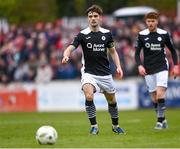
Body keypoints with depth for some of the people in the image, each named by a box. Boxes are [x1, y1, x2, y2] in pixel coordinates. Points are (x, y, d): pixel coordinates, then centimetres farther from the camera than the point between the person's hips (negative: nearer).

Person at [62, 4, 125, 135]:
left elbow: (112, 51, 13)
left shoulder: (107, 34, 2)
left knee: (112, 101, 12)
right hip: (89, 73, -3)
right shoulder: (83, 35, -7)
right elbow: (71, 47, -19)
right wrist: (66, 55, -41)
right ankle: (94, 126, -13)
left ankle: (115, 125, 37)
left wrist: (118, 66, 0)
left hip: (105, 74, 3)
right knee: (89, 96, -27)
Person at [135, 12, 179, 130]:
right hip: (148, 71, 2)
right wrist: (140, 65, -12)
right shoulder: (142, 35, 0)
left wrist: (175, 66, 2)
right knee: (154, 98, 4)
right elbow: (137, 53, 4)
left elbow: (173, 50, 10)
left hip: (162, 68, -2)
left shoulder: (164, 34, 0)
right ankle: (163, 120, 18)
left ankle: (160, 121, -10)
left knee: (160, 94, -17)